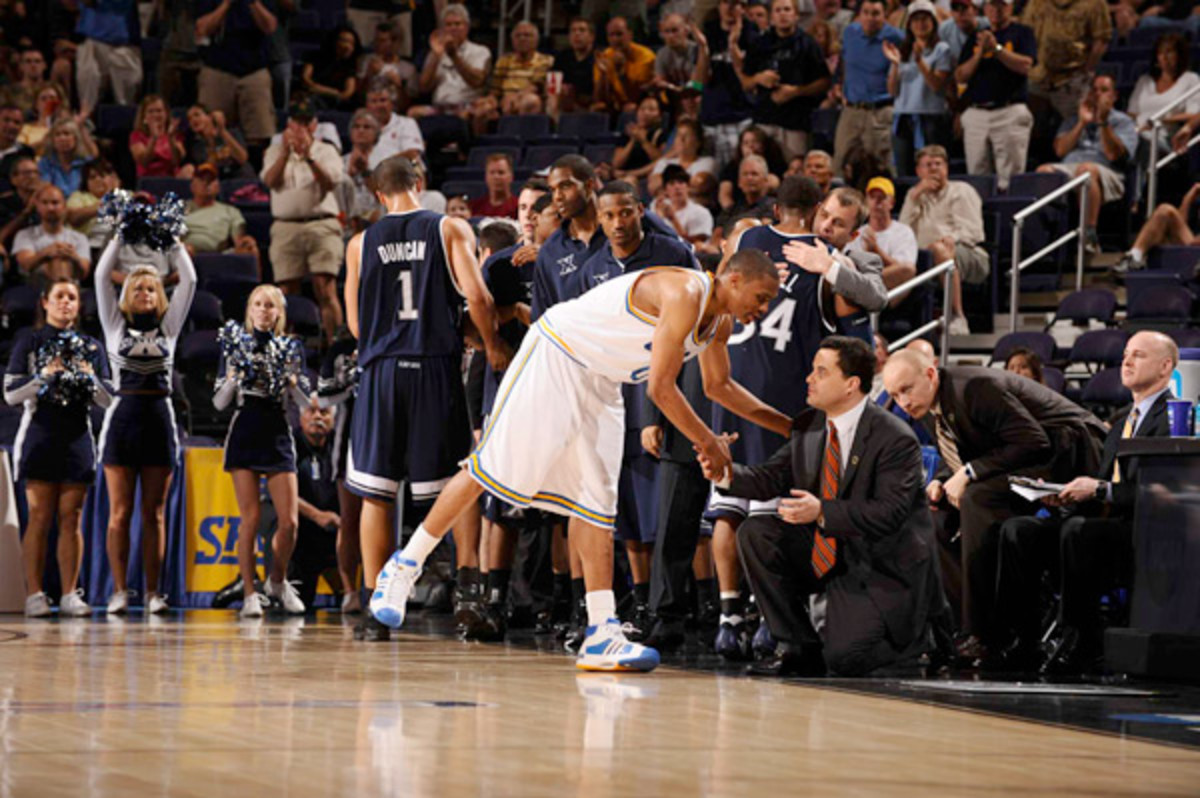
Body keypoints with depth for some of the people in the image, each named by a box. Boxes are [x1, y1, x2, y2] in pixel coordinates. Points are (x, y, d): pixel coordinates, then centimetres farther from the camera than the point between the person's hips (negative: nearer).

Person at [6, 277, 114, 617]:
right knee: (40, 516, -6)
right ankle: (34, 595, -6)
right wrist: (44, 376, -14)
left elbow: (107, 399, 10)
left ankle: (70, 594, 2)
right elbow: (10, 393, -1)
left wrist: (89, 378, -9)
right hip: (40, 434, -3)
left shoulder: (91, 347, 13)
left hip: (77, 436, 3)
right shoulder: (29, 342, 5)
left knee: (71, 518, 1)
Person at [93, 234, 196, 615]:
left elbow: (189, 280, 5)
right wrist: (120, 236, 3)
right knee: (120, 512, -2)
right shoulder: (116, 325, 8)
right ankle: (119, 591, -1)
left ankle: (153, 591, 4)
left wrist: (172, 241, 5)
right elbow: (101, 276, 2)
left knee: (154, 513, 3)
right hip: (122, 418, -1)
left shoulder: (168, 326, 10)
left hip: (159, 419, 1)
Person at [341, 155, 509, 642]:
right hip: (436, 366, -1)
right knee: (454, 491, 7)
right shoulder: (451, 230, 2)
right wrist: (492, 346, 7)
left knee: (376, 493, 5)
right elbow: (477, 296, -8)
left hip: (381, 369, 1)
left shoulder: (361, 244, 8)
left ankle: (376, 609, 0)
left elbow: (355, 323, 10)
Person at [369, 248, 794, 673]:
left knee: (598, 505, 2)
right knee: (490, 470, -7)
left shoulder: (720, 321, 4)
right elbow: (660, 387, -26)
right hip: (554, 357, -9)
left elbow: (719, 385, 22)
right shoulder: (684, 293, -25)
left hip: (599, 383, 9)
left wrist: (786, 425, 20)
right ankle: (403, 568, 5)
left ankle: (601, 637, -3)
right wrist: (708, 443, -15)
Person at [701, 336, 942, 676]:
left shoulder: (895, 439, -20)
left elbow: (890, 512, -27)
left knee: (844, 660, -20)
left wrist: (822, 511, -38)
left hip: (881, 567, -7)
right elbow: (773, 478, 4)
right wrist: (728, 475, -16)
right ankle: (800, 647, -2)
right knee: (755, 534, -11)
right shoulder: (808, 426, 3)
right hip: (823, 551, 7)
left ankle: (913, 630, 15)